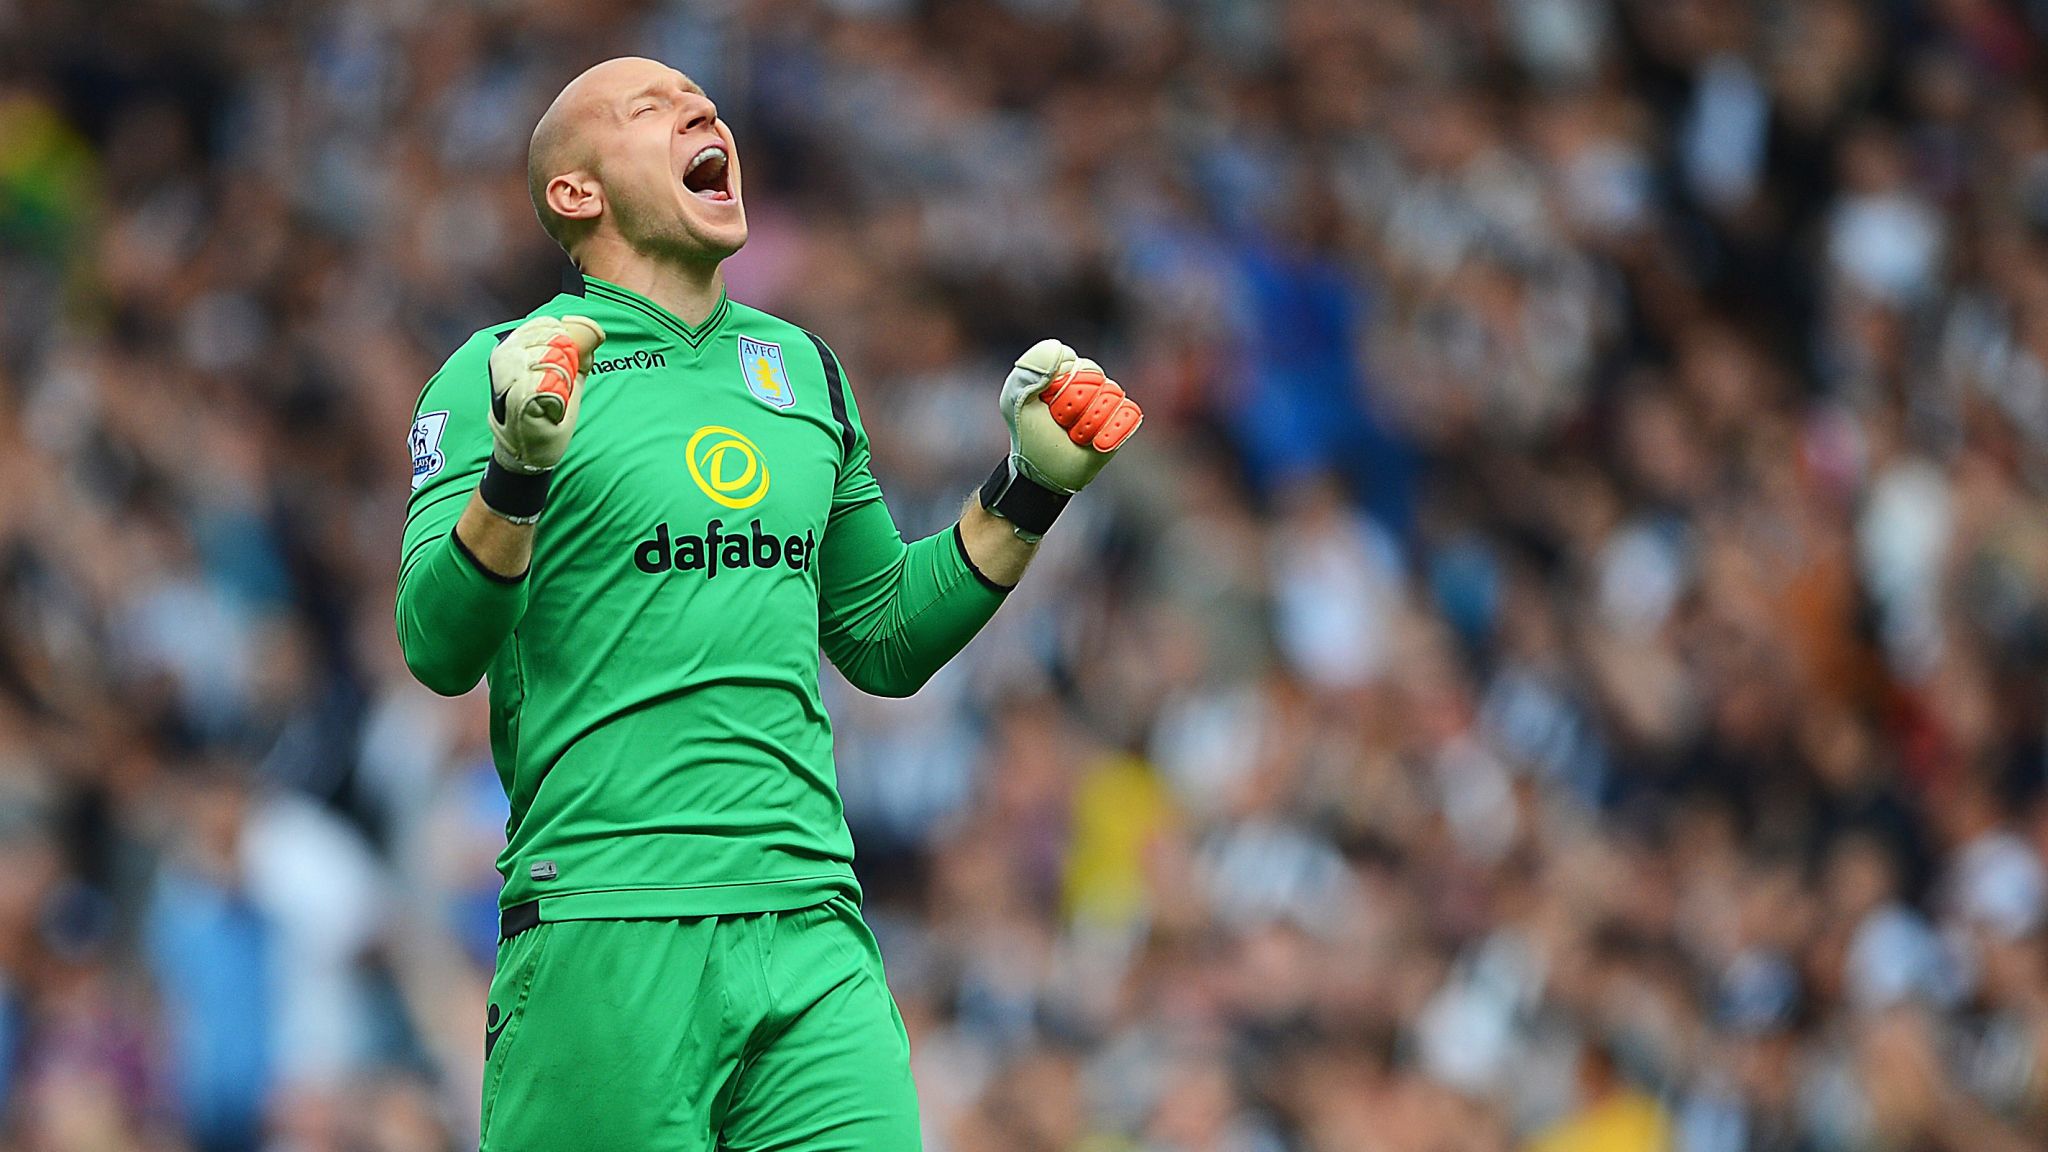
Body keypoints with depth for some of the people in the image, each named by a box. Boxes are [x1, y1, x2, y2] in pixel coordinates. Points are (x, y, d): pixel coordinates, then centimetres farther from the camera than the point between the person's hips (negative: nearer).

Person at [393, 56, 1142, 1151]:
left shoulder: (802, 369, 19)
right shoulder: (503, 372, 2)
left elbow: (884, 642, 26)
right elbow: (437, 649, -8)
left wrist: (1029, 492, 16)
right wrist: (518, 474, -23)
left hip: (812, 926, 4)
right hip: (607, 926, -4)